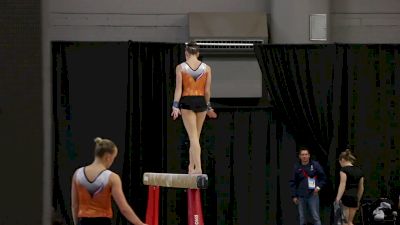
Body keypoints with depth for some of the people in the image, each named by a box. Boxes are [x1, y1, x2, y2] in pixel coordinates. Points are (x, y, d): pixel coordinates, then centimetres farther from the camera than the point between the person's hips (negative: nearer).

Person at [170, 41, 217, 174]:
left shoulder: (180, 67, -4)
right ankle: (191, 166, 21)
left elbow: (178, 88, -8)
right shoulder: (206, 68, 3)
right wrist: (208, 107, 14)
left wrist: (175, 106, -6)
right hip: (201, 102, 3)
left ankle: (198, 167, -16)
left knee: (193, 137, -5)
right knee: (196, 137, 15)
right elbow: (207, 90, 5)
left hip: (187, 101, -2)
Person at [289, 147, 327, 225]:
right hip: (301, 196, 2)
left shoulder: (315, 165, 0)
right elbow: (293, 182, 8)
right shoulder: (297, 167, 4)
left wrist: (319, 187, -10)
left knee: (315, 217, -3)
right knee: (302, 218, 8)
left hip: (313, 194, -2)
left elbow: (323, 177, 6)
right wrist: (294, 196, 3)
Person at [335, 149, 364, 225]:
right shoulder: (359, 170, 13)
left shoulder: (344, 169, -8)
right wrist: (358, 201, 26)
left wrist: (337, 199, -19)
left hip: (345, 197, -7)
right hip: (354, 198, 7)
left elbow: (342, 186, -16)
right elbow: (361, 188, 17)